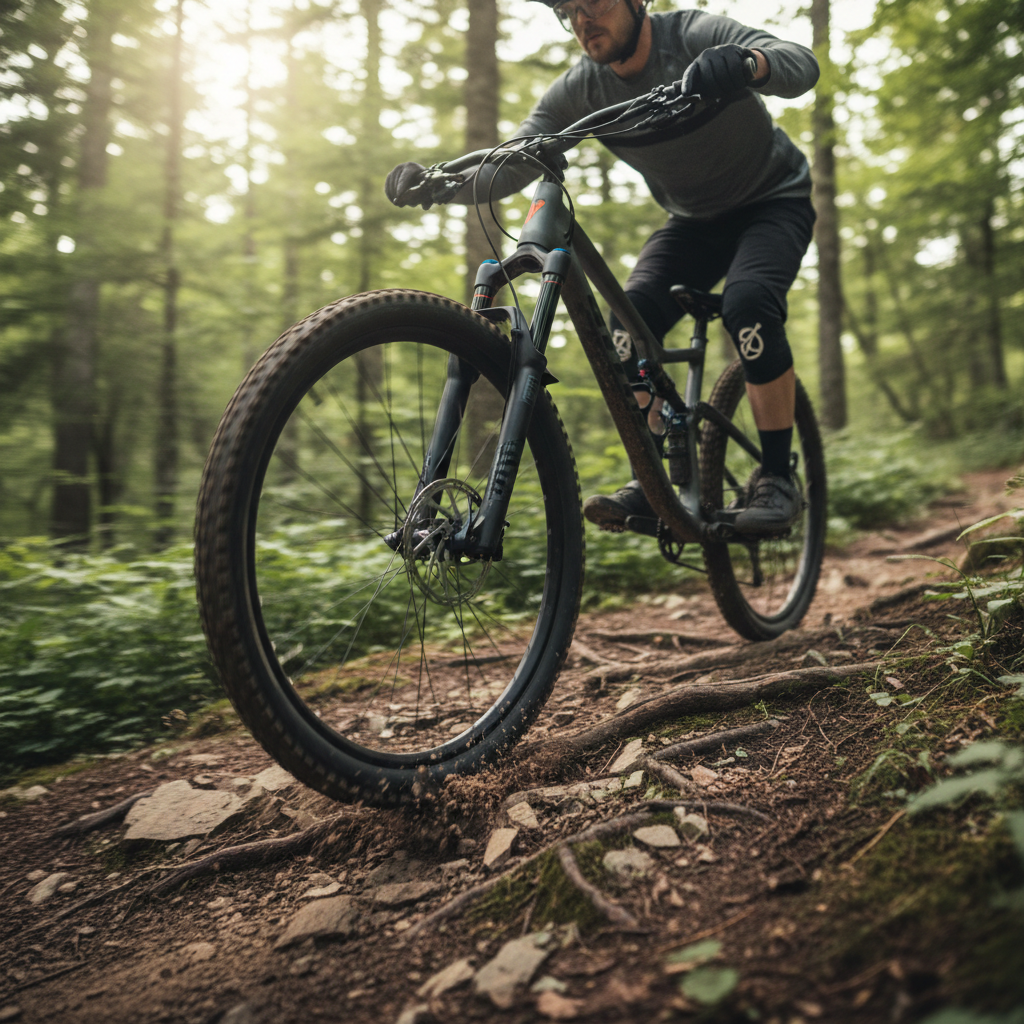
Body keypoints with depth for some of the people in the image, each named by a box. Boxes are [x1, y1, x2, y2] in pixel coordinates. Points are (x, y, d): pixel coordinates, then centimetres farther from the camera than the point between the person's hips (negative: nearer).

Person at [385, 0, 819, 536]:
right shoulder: (579, 89, -12)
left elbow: (802, 63, -35)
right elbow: (508, 167, -18)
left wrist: (745, 63, -57)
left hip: (773, 200, -4)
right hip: (693, 219, 4)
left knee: (747, 302, -33)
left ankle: (776, 478, -20)